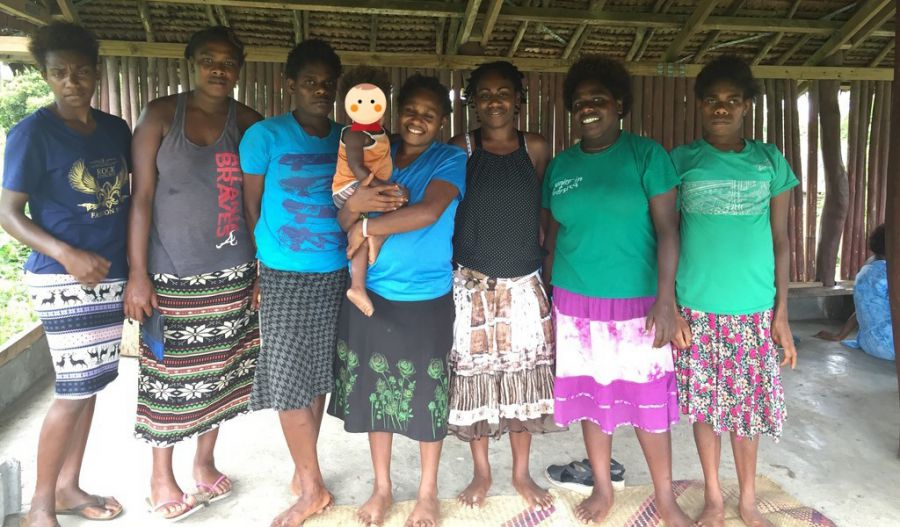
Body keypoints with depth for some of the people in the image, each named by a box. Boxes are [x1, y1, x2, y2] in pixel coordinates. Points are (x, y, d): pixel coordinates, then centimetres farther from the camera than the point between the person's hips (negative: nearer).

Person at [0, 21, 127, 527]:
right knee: (74, 391, -3)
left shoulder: (117, 129, 7)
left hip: (111, 274, 6)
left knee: (90, 385, 12)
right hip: (63, 279, -5)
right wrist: (67, 255, -24)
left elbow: (138, 191, 17)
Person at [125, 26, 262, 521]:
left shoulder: (249, 122, 5)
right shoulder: (160, 114, -2)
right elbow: (141, 197, -5)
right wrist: (138, 274, -9)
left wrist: (263, 266, 4)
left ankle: (204, 463, 32)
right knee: (169, 373, 5)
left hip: (231, 272, 3)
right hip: (172, 273, -2)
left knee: (219, 369, 11)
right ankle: (161, 478, 25)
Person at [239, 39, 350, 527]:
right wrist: (251, 272, -1)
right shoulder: (264, 135, -3)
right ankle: (312, 485, 15)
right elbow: (250, 208, 0)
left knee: (318, 376, 10)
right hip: (284, 277, -3)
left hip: (335, 275, 3)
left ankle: (304, 473, 27)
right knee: (288, 380, 0)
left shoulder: (347, 139, 7)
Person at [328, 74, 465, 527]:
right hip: (371, 294, 4)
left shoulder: (450, 160, -4)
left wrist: (366, 226, -14)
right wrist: (354, 205, -20)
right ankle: (381, 488, 33)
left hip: (427, 298, -3)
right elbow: (344, 218, 3)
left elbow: (428, 212, -21)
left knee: (426, 395, 8)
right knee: (374, 390, 12)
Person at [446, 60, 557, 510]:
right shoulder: (461, 149, -3)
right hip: (472, 285, -1)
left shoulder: (536, 149, 2)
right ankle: (481, 472, 29)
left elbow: (546, 211, 5)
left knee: (524, 377, 10)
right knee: (474, 377, 7)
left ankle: (521, 473, 30)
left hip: (525, 286, 2)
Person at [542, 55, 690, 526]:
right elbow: (553, 236, 10)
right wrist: (549, 301, 8)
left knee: (648, 400, 6)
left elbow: (667, 229, -8)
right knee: (591, 397, 12)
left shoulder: (646, 154, -4)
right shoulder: (561, 165, 7)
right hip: (575, 303, 3)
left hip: (636, 301, -3)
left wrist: (666, 299, -15)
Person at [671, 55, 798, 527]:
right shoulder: (681, 161, 0)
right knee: (705, 405, 9)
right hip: (697, 308, -1)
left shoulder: (770, 161, 4)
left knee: (747, 407, 10)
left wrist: (781, 311, 1)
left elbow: (779, 240, 5)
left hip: (754, 309, 1)